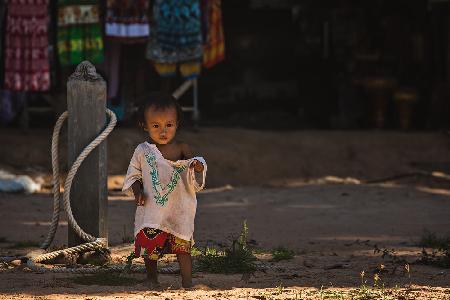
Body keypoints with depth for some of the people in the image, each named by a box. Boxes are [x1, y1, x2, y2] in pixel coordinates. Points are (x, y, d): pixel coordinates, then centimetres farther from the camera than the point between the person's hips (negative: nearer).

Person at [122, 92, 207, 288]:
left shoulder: (183, 150, -1)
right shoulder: (143, 151, 1)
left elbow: (194, 181, -1)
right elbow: (133, 175, 11)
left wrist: (198, 169, -23)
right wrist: (137, 191, -7)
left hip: (179, 211, -1)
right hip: (151, 211, 1)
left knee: (182, 247, -5)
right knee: (150, 248, 5)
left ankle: (187, 282, 1)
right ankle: (152, 278, 27)